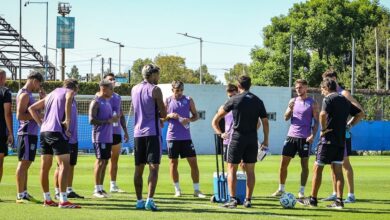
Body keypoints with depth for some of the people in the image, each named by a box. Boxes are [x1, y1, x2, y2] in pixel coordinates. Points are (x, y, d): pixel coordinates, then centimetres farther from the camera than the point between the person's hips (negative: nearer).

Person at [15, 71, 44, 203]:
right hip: (27, 133, -10)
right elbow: (19, 116, -20)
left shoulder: (28, 95, 19)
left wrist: (42, 98, 17)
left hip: (31, 133, 10)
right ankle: (20, 196, -9)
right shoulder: (24, 94, -12)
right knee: (23, 163, -9)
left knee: (26, 163, 13)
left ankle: (24, 193, 18)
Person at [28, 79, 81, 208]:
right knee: (65, 165, -10)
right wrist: (68, 120, -18)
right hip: (57, 131, -8)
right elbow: (68, 99, -22)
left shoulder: (51, 94, 25)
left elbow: (32, 108, 26)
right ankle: (63, 201, -18)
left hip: (44, 131, 8)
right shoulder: (69, 92, 4)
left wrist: (40, 123, 17)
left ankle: (47, 199, 20)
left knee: (45, 167, 12)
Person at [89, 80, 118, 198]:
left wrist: (113, 119, 6)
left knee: (105, 161, 9)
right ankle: (97, 189, -1)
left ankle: (101, 187, 14)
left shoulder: (107, 102, 16)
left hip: (108, 137, 8)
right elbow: (92, 120, -18)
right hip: (100, 137, -8)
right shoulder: (96, 102, -11)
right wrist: (108, 121, -19)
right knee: (100, 161, -6)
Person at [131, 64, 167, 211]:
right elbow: (163, 114, -8)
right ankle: (149, 200, -16)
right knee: (154, 167, -6)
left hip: (138, 132, 6)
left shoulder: (134, 89, 12)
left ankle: (139, 201, 14)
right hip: (152, 132, -6)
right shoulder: (155, 90, -7)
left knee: (138, 168, 11)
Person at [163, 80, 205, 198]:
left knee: (193, 162, -2)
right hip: (172, 137, -1)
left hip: (186, 137, 1)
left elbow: (196, 115, 9)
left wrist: (189, 119, -12)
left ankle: (196, 190, 4)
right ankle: (177, 189, 14)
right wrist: (169, 115, -13)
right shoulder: (167, 101, 3)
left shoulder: (189, 100, 5)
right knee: (173, 162, 3)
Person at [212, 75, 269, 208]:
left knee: (232, 169, 3)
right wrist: (266, 140, 15)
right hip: (252, 139, 3)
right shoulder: (258, 101, 6)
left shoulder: (234, 100, -2)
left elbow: (216, 119, 3)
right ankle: (248, 200, 9)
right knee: (250, 170, 8)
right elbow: (265, 122, 7)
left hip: (237, 137, -3)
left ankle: (233, 199, -5)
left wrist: (219, 132, 15)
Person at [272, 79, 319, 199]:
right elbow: (286, 118, 8)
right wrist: (290, 109, -12)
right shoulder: (293, 101, 11)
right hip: (291, 136, 4)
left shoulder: (312, 103, 0)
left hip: (305, 138, -4)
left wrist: (313, 135, -15)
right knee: (283, 163, 2)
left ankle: (301, 191, 6)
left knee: (304, 164, 0)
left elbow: (316, 121, -2)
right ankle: (281, 189, 11)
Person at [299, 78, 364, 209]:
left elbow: (323, 114, -27)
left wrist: (323, 129, -14)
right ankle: (339, 201, 0)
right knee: (338, 169, 7)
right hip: (341, 140, 7)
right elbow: (360, 114, 21)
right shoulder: (345, 101, 15)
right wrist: (349, 125, 14)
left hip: (328, 139, -7)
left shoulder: (328, 99, -9)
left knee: (318, 168, 2)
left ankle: (312, 199, 5)